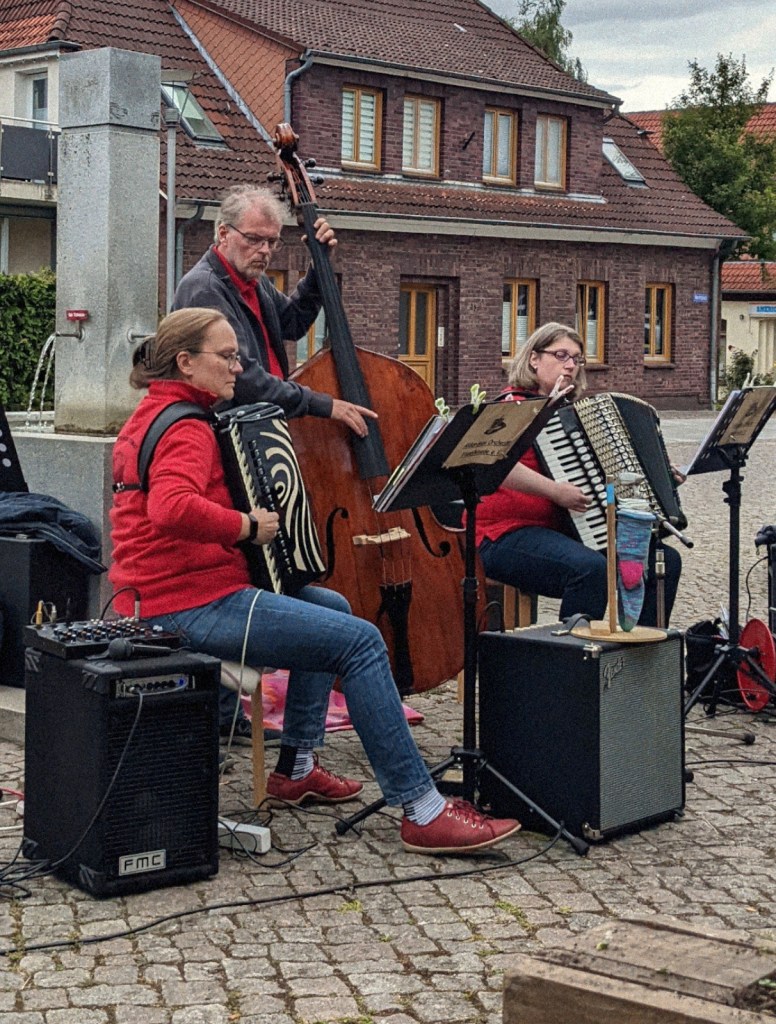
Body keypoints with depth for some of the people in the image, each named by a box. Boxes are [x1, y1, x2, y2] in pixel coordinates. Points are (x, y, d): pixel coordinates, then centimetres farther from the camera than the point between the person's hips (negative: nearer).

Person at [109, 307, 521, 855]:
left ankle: (296, 769, 25)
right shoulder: (185, 428, -14)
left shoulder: (150, 418, 18)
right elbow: (172, 509, -35)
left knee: (331, 608, 25)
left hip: (159, 593, 11)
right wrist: (248, 525, -21)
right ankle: (424, 813, -17)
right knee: (360, 641, -17)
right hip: (190, 604, -11)